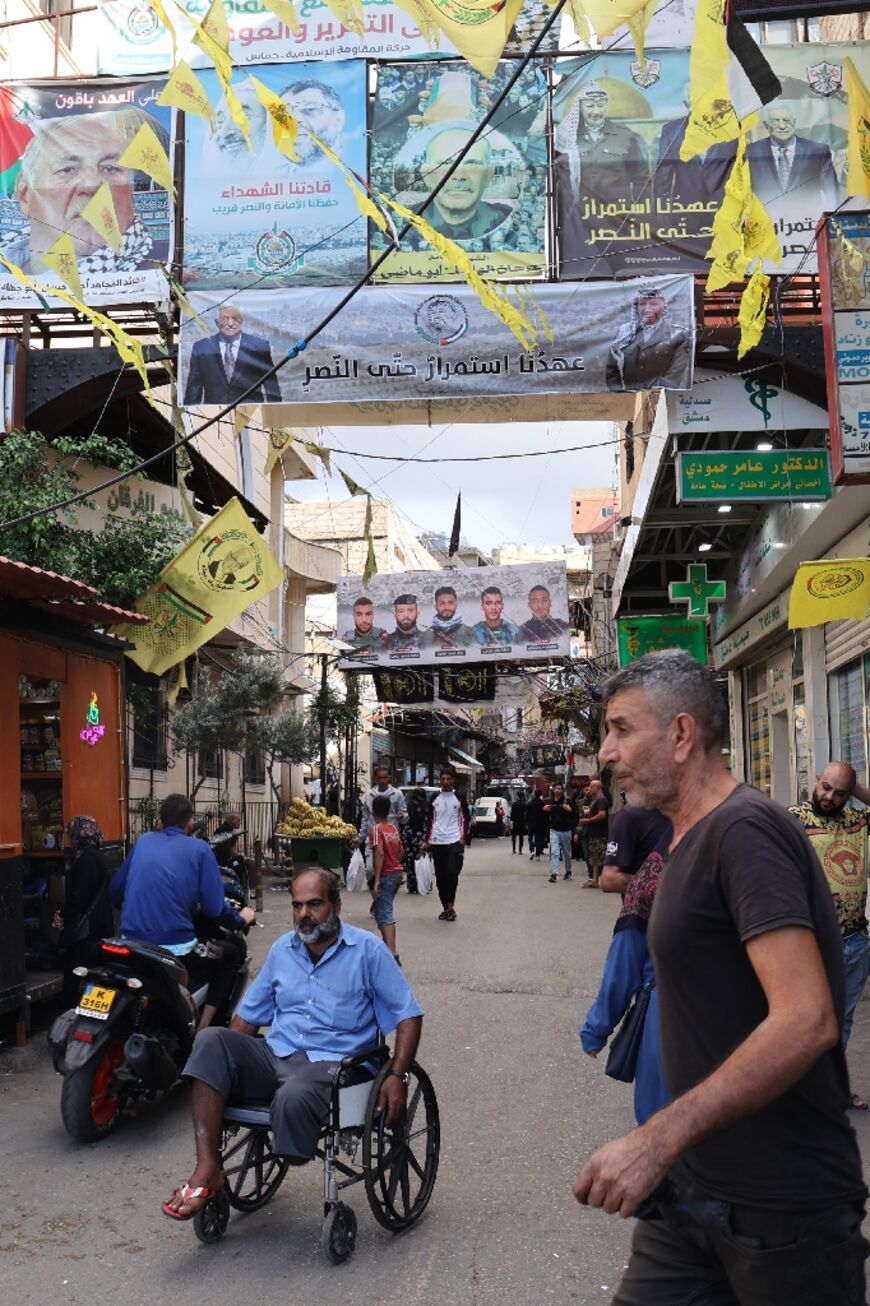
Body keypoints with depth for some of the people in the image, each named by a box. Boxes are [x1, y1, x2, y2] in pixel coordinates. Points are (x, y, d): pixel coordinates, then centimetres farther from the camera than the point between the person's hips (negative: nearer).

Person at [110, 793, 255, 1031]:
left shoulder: (143, 841, 11)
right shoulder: (199, 849, -2)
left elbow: (116, 891, 16)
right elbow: (214, 908, -7)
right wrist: (241, 919, 13)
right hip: (174, 951, -5)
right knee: (231, 954, 21)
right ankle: (202, 1029, 10)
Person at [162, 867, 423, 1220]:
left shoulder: (367, 949, 0)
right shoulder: (282, 949, 15)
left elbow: (408, 1015, -1)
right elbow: (248, 1015, 21)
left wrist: (397, 1076, -13)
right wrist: (223, 1065, 8)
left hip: (331, 1063, -5)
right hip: (275, 1055, 5)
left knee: (292, 1098, -39)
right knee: (210, 1041, -22)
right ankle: (207, 1171, -27)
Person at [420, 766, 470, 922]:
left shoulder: (459, 798, 2)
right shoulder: (434, 799, 9)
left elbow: (465, 820, 5)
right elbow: (431, 821, 14)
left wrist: (463, 838, -6)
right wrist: (426, 841, 8)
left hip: (454, 841, -3)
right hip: (437, 842, 3)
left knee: (452, 873, -18)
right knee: (440, 877, 5)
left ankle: (450, 906, -8)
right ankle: (446, 908, 15)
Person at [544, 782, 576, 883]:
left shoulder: (567, 801, -5)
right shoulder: (549, 802, 5)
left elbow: (575, 815, -5)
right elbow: (546, 816, 15)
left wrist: (570, 810, -23)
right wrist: (545, 810, -4)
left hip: (566, 830, -1)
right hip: (554, 830, 1)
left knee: (567, 852, 13)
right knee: (554, 852, -11)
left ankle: (568, 871, 35)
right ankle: (554, 874, -15)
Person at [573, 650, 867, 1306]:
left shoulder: (744, 828, -18)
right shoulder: (692, 840, 12)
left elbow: (806, 1021, -28)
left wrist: (657, 1139, -29)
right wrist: (666, 1147, 14)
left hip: (780, 1203, -8)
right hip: (695, 1186, 8)